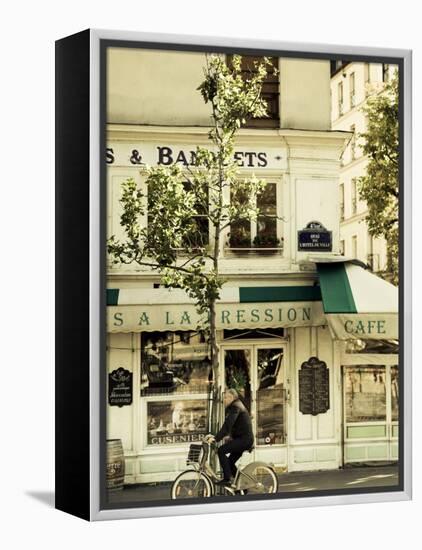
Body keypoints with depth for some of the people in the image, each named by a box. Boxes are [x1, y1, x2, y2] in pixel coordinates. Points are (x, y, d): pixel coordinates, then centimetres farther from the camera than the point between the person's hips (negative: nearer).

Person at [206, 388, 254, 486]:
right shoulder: (236, 406, 19)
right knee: (230, 462, 13)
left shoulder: (235, 407, -12)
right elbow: (228, 425, 22)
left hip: (244, 439, -10)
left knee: (221, 450, -20)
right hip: (242, 439, 10)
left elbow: (228, 425, -24)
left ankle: (227, 478, -20)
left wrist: (216, 438, -29)